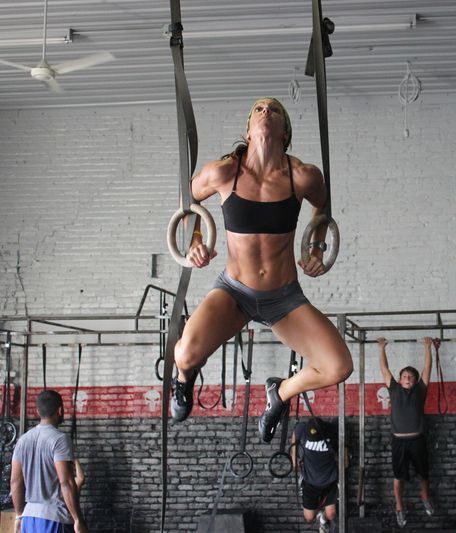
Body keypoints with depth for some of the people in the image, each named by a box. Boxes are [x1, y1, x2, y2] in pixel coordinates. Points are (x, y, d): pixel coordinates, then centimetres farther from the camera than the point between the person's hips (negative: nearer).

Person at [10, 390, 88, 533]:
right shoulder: (60, 439, -11)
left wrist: (20, 515, 21)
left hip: (29, 516, 7)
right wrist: (78, 519, -14)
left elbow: (15, 482, 13)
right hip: (55, 517, -7)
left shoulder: (23, 440, 10)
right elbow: (66, 483, -17)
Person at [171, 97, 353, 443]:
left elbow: (322, 204, 13)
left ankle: (283, 391, 18)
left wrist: (318, 247, 3)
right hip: (234, 291, -1)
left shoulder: (303, 176, -12)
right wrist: (194, 240, -4)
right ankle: (185, 373, 12)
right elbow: (189, 198, 10)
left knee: (339, 368, -18)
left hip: (285, 298, 1)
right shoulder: (224, 172, -13)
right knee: (189, 352, -31)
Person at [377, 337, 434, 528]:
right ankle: (399, 508, 18)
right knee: (399, 476, 5)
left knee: (423, 473, 17)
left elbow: (427, 367, 7)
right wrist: (382, 348, 9)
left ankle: (425, 497, 43)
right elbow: (384, 368, 9)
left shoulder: (419, 390, 6)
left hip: (417, 439, 1)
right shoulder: (394, 389, 6)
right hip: (399, 440, -1)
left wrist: (427, 347, 7)